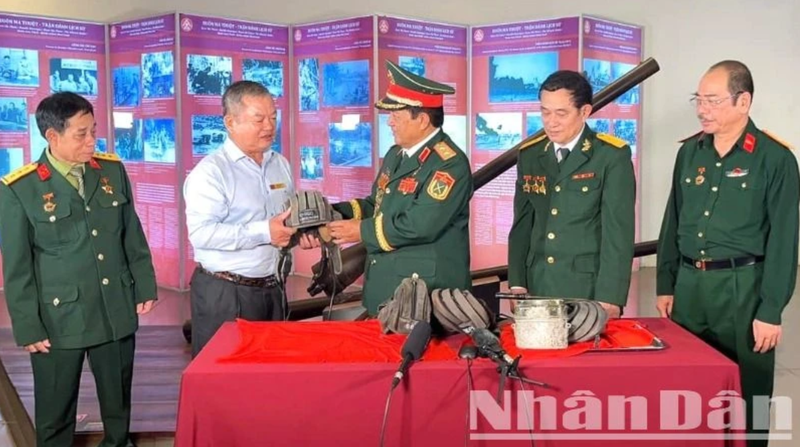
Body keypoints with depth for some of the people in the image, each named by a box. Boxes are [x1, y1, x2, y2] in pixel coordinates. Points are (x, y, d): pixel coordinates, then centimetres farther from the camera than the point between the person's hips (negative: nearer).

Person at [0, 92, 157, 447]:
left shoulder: (113, 170, 2)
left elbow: (133, 236, 9)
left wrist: (145, 286, 8)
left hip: (117, 311, 4)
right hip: (59, 318, -3)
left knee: (118, 401, 18)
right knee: (56, 411, 13)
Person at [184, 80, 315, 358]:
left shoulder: (280, 164, 10)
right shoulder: (210, 171, -13)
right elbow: (201, 233, -24)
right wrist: (263, 232, -25)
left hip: (271, 290, 7)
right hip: (224, 295, -6)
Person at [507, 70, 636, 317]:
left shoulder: (612, 156, -7)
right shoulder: (529, 155, 6)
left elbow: (618, 231, -11)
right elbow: (522, 223, 9)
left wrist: (609, 300, -16)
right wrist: (517, 284, 2)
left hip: (589, 289, -4)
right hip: (537, 289, 4)